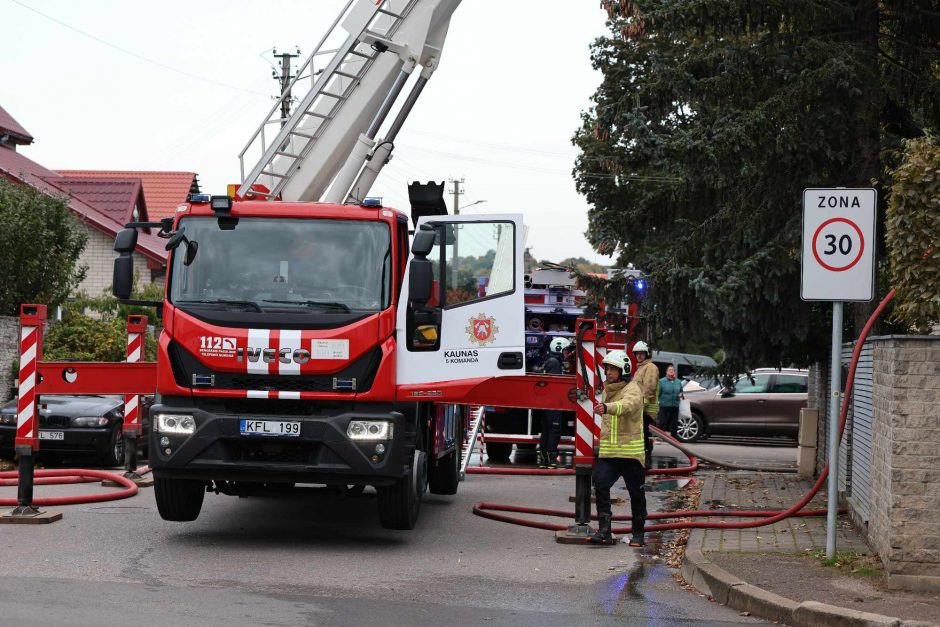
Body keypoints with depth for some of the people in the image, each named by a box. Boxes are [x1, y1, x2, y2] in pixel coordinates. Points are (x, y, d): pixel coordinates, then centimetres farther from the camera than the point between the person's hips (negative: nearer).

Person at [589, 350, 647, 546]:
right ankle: (604, 531, -13)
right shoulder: (607, 390, 14)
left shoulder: (632, 389, -10)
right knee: (601, 485, -13)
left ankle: (638, 534, 20)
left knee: (636, 493, 6)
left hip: (630, 451, -6)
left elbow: (626, 405, -34)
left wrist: (607, 407, -52)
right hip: (607, 450, 6)